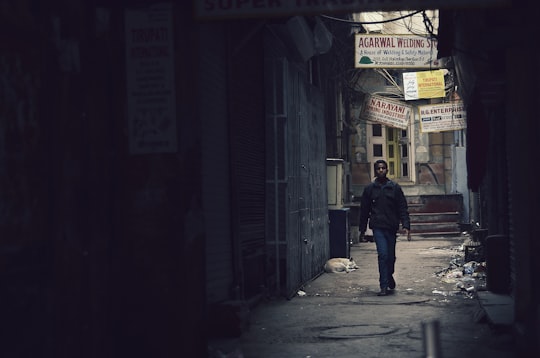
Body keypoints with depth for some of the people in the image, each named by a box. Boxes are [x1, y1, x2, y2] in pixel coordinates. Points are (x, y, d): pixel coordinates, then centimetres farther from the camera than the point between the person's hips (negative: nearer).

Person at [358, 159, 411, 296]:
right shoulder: (370, 189, 6)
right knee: (383, 254, -13)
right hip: (378, 227, -1)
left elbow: (403, 208, 3)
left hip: (392, 227, 1)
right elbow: (364, 210, 12)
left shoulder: (395, 187, 5)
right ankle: (384, 286, -9)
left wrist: (406, 225, -7)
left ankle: (389, 276, 38)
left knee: (391, 256, 10)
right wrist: (362, 229, 12)